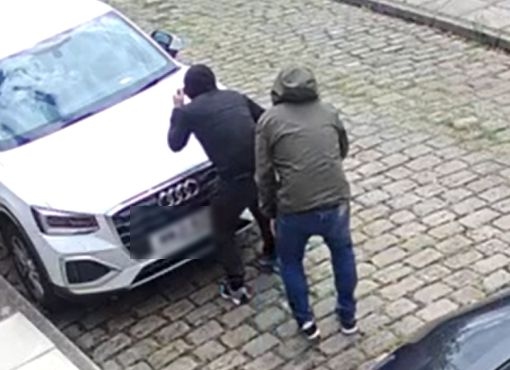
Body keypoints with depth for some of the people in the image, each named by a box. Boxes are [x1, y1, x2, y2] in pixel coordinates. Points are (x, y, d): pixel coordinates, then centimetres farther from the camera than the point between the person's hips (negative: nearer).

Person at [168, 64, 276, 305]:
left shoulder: (190, 111, 2)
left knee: (223, 232, 17)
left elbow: (175, 144, 15)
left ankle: (236, 287, 19)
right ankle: (272, 253, 53)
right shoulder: (235, 97, 14)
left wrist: (177, 111, 25)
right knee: (262, 209, 36)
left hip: (235, 179, -5)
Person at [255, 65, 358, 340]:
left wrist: (269, 209, 14)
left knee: (290, 261, 25)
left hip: (294, 209, -2)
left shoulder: (269, 120, 1)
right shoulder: (329, 112, 10)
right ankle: (348, 316, 37)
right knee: (342, 251, 30)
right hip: (336, 202, 3)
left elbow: (264, 174, 1)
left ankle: (305, 322, 30)